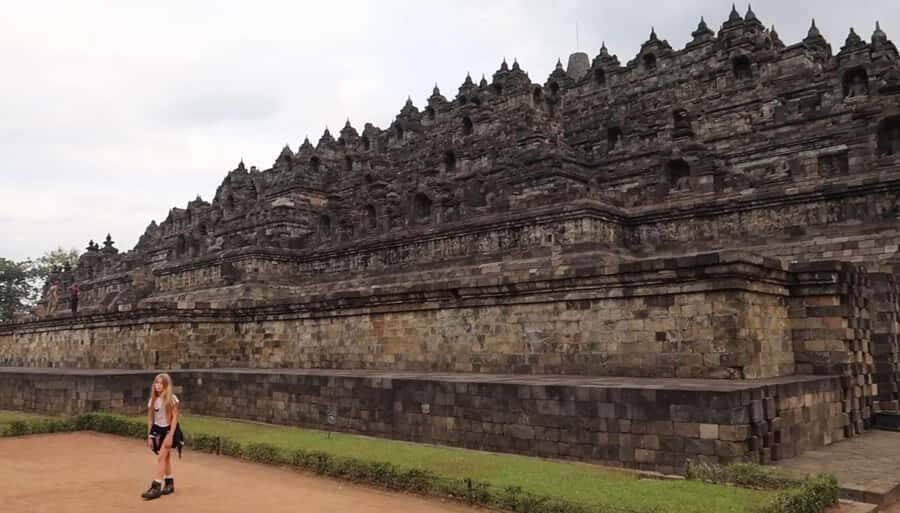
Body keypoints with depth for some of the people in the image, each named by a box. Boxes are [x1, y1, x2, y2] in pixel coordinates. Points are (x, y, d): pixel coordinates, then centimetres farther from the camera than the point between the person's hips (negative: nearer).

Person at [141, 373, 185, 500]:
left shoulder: (172, 399, -12)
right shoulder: (153, 400, 3)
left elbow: (174, 418, -13)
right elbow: (150, 419, 7)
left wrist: (170, 435, -18)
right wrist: (149, 436, 5)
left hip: (169, 429, -6)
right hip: (157, 430, 6)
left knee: (161, 457, -13)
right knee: (166, 457, 13)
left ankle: (156, 487, -12)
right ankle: (170, 484, 23)